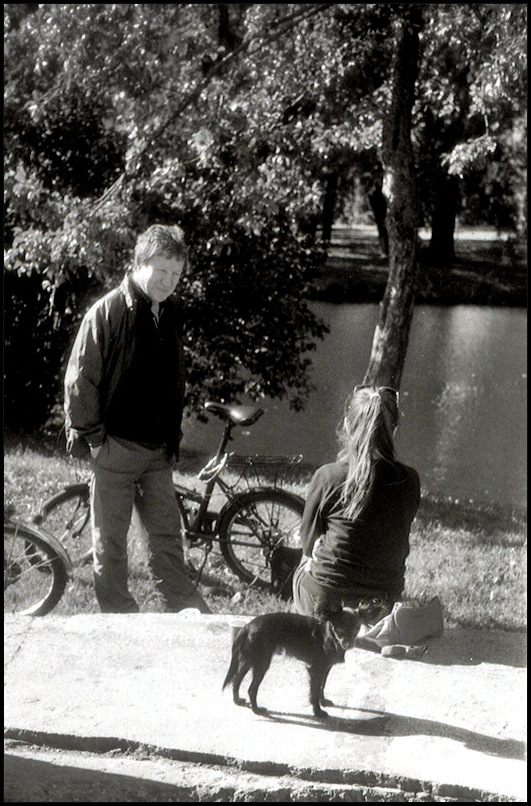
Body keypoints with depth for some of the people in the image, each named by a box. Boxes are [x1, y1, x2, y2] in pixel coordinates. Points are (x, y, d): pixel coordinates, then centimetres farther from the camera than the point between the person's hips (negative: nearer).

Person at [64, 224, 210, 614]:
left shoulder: (172, 312, 7)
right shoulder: (107, 312, -12)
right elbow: (80, 380, -11)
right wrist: (91, 435, -10)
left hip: (159, 449, 6)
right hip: (117, 446, -5)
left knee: (167, 535, 9)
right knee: (110, 540, 4)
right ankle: (119, 618, 13)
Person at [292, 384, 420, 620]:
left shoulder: (327, 477, -16)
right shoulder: (410, 481, -9)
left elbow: (308, 542, -1)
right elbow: (400, 548, 5)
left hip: (325, 601, -3)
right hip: (384, 605, 3)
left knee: (305, 563, 31)